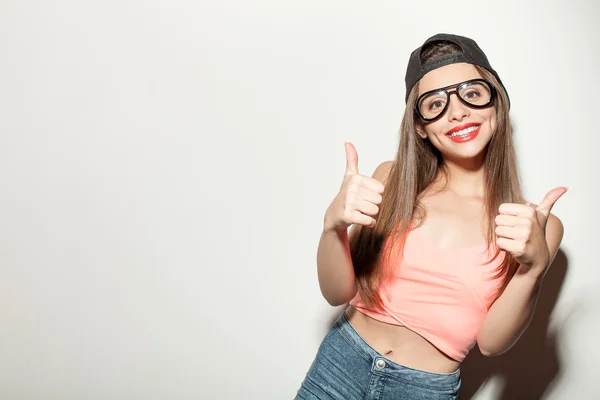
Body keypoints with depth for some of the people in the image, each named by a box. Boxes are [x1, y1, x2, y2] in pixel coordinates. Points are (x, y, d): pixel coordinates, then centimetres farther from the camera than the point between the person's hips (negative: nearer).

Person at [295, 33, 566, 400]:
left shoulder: (537, 223, -8)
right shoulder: (392, 179, -5)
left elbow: (491, 341, -11)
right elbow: (338, 293, -6)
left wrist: (534, 265, -26)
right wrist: (333, 225, -24)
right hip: (341, 360, 1)